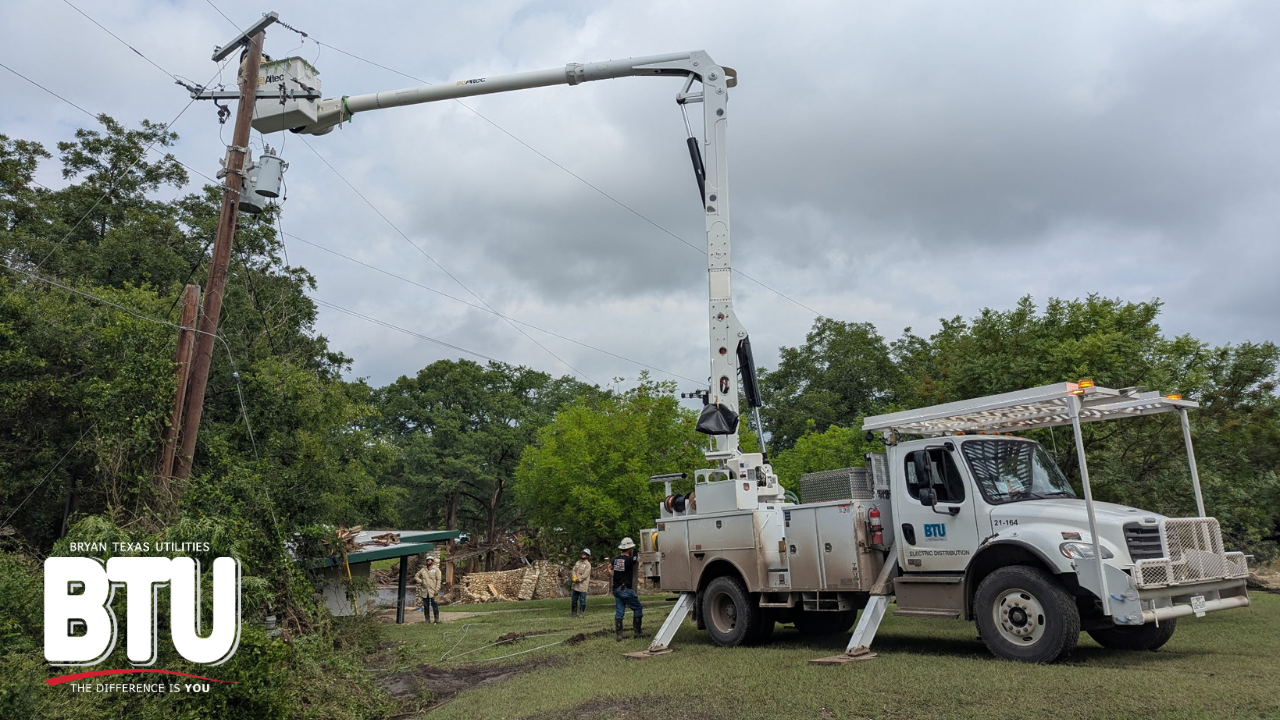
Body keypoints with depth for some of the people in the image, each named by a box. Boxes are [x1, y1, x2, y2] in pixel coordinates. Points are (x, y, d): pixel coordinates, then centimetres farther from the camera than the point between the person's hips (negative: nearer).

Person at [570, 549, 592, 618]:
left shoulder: (588, 564, -8)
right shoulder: (578, 562, 13)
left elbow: (585, 575, -15)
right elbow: (573, 570, 7)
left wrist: (578, 579, -20)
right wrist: (574, 576, -12)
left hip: (583, 585, -6)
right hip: (576, 585, 6)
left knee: (582, 600, -2)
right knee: (574, 599, 13)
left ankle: (582, 613, 9)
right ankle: (574, 613, 24)